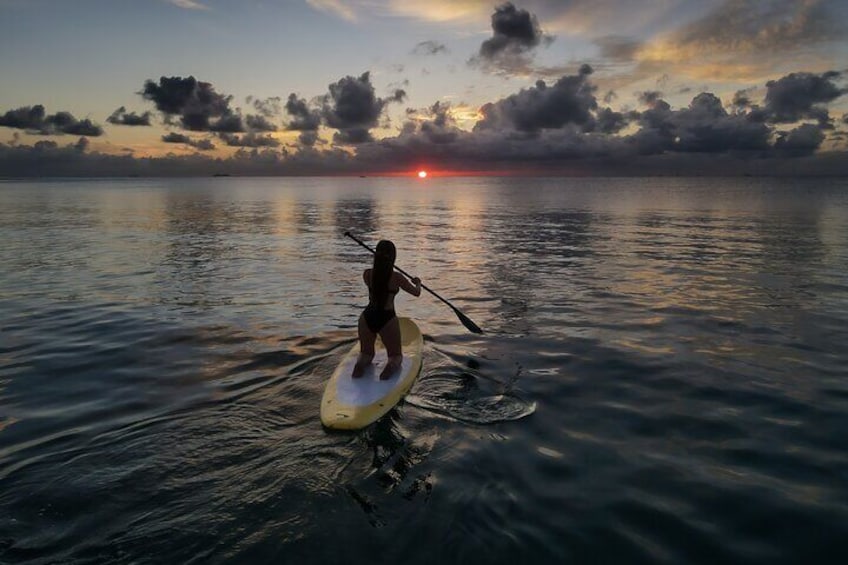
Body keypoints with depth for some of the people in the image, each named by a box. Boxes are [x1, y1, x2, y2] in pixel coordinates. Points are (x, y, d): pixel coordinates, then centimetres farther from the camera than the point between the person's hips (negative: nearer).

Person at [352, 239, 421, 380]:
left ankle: (361, 363, -12)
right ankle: (391, 365, -19)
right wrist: (417, 283, 25)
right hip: (387, 319, -3)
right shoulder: (396, 277, -11)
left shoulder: (367, 274, -3)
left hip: (367, 318, 3)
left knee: (366, 353, 25)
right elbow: (416, 293, 4)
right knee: (396, 355, 18)